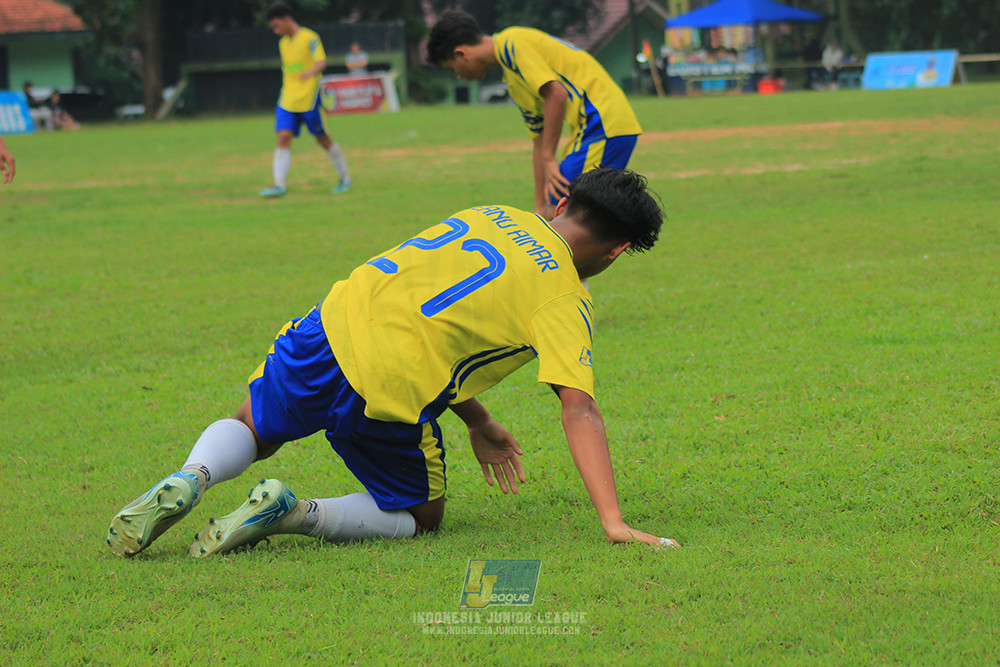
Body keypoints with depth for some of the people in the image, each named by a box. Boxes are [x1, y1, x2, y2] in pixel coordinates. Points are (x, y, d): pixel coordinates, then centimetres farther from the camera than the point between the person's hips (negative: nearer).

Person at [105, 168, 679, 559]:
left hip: (334, 328, 5)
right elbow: (579, 410, -12)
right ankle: (296, 514, -6)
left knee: (250, 431, 32)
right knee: (421, 517, 21)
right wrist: (614, 523, -17)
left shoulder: (492, 216, 20)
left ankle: (190, 480, -2)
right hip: (391, 394, -5)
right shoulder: (566, 300, 0)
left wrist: (478, 422, 32)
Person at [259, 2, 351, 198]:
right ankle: (279, 185, -17)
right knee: (283, 138, -10)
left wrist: (310, 73, -41)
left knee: (322, 139, 4)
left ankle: (344, 179, 20)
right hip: (287, 100, 6)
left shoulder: (310, 38, -8)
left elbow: (321, 62, -21)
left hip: (309, 99, -6)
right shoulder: (283, 43, 14)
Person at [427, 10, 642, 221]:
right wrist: (541, 207, 27)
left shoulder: (510, 44, -7)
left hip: (602, 122, -10)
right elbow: (539, 141, 27)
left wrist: (549, 158, -14)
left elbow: (556, 94, -18)